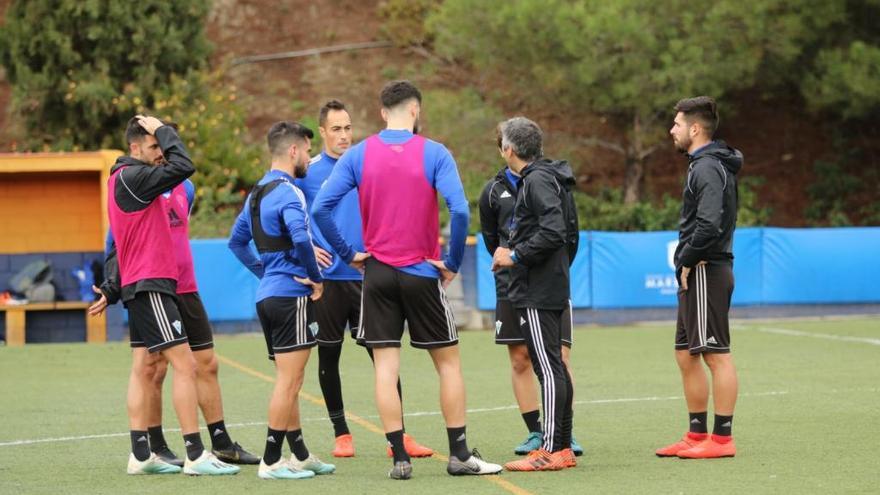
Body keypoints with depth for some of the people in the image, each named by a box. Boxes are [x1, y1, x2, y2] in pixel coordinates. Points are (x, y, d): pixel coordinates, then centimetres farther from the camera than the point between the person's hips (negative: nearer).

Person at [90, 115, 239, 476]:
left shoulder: (123, 179, 17)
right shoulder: (133, 177, -14)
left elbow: (119, 243, 23)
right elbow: (183, 166, -25)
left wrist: (112, 290, 27)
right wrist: (164, 130, -11)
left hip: (139, 285, 11)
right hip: (149, 284, -11)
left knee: (143, 368, 9)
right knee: (184, 364, -11)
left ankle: (141, 456, 11)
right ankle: (196, 456, -11)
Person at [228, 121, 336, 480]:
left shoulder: (257, 193, 15)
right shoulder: (287, 192, -14)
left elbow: (237, 241, 23)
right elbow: (300, 237, -29)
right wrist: (315, 276, -15)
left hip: (267, 295, 10)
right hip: (291, 296, -9)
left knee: (287, 382, 15)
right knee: (289, 382, -5)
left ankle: (300, 455, 22)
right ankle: (272, 461, -4)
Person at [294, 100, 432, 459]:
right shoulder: (307, 172, 1)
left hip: (366, 276, 1)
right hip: (327, 279, -1)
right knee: (329, 355, 6)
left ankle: (398, 435, -2)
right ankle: (341, 433, 19)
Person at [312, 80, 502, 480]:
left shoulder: (358, 155, 1)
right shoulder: (434, 153, -7)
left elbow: (320, 208, -7)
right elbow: (459, 209, -19)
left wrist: (347, 254, 1)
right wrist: (452, 262, -7)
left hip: (377, 272, 2)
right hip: (422, 274, -2)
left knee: (385, 367, 3)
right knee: (448, 363, 10)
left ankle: (400, 458, 1)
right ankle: (459, 455, 10)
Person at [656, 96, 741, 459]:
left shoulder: (707, 168, -15)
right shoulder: (703, 165, 17)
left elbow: (709, 225, -26)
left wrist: (686, 261, -15)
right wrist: (685, 262, 11)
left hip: (706, 273, -11)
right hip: (696, 275, 11)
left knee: (716, 355, -6)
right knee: (686, 356, 14)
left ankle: (722, 439, -3)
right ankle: (697, 435, 19)